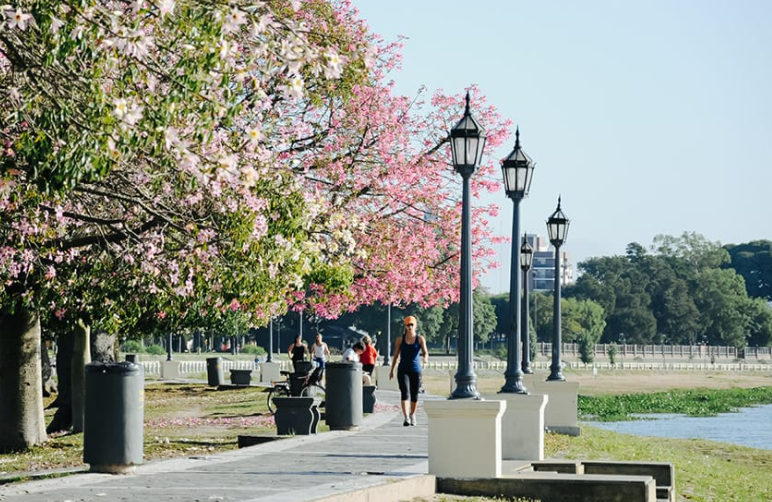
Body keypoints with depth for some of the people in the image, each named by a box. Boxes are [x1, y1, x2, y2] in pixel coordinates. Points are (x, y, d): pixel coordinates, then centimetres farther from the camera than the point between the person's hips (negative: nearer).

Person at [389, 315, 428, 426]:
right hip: (403, 370, -1)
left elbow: (425, 352, -8)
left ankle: (412, 415, 33)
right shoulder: (400, 339, 4)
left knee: (414, 395, 10)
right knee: (405, 393, -16)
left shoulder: (420, 339, 2)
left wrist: (425, 358, -31)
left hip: (415, 369, 1)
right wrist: (392, 370, 10)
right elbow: (396, 356, 9)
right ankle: (406, 418, -24)